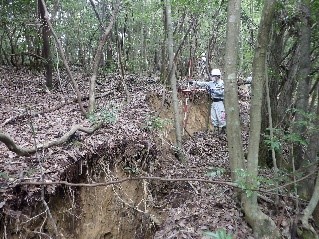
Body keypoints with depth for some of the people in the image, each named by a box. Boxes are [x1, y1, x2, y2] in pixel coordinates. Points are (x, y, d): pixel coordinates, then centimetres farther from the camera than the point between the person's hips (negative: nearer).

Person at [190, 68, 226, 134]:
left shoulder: (222, 83, -10)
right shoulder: (212, 83, 11)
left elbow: (220, 92, -22)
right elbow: (203, 84, 7)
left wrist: (212, 90, -21)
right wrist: (195, 82, -1)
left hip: (219, 102, -8)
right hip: (213, 102, 8)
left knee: (221, 117, -7)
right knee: (213, 118, 10)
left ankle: (223, 130, 4)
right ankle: (216, 130, 20)